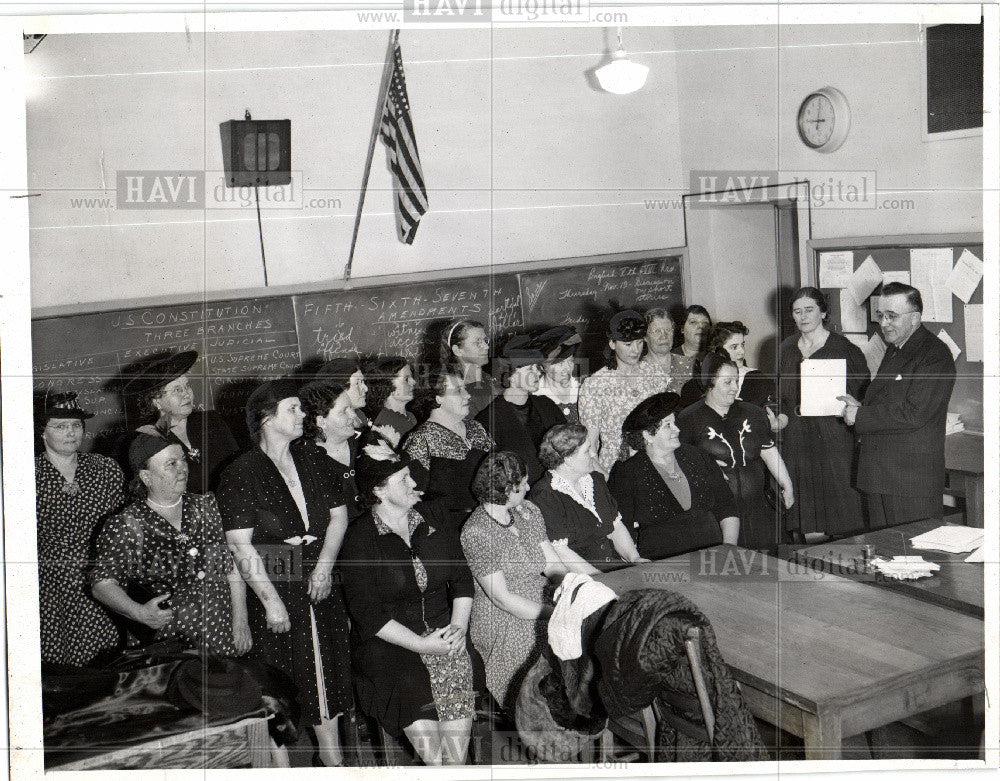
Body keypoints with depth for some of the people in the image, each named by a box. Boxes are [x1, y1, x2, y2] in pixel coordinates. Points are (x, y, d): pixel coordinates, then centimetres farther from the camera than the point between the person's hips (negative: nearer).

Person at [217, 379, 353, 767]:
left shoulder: (310, 463, 10)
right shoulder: (240, 474, -8)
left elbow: (339, 516, 12)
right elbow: (240, 546, -12)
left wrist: (324, 566, -3)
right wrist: (272, 601, -15)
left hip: (320, 589, 5)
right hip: (276, 592, -5)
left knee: (326, 674, 9)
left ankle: (333, 758, 21)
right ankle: (296, 760, 17)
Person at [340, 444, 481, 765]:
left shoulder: (430, 524, 10)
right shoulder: (360, 538, -4)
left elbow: (462, 578, 12)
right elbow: (367, 612, -9)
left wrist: (459, 625, -6)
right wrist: (419, 644, -16)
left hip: (443, 632, 3)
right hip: (387, 643, -3)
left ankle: (456, 765, -6)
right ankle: (437, 764, -7)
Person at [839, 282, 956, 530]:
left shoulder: (935, 355, -14)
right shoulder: (894, 350, 17)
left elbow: (914, 414, -22)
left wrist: (861, 416, -15)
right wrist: (860, 406, 1)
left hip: (913, 479, -9)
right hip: (879, 475, 9)